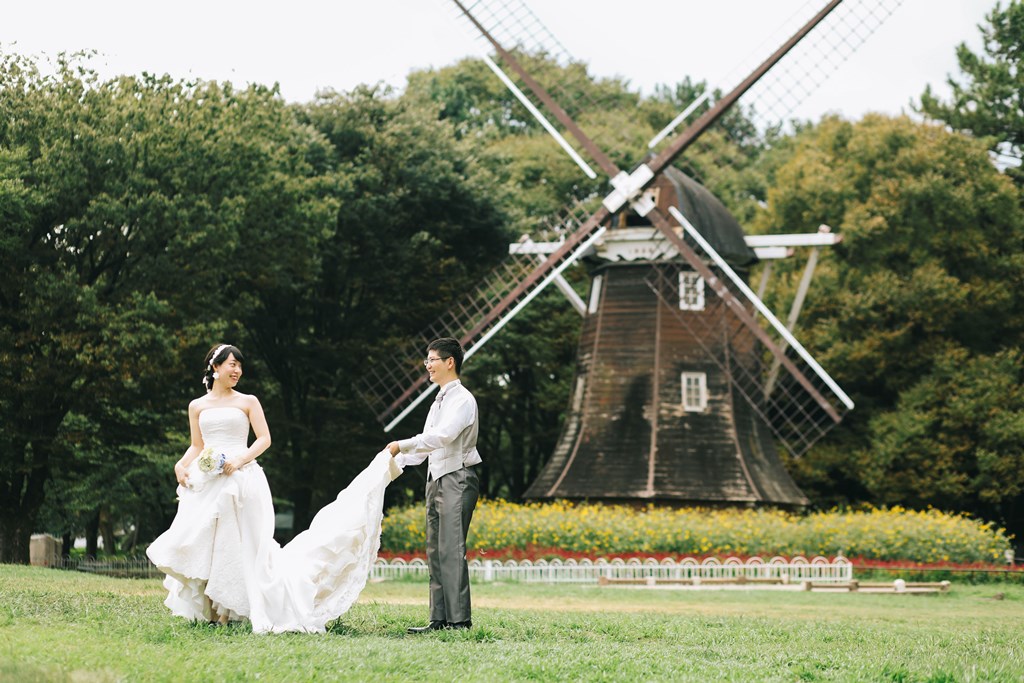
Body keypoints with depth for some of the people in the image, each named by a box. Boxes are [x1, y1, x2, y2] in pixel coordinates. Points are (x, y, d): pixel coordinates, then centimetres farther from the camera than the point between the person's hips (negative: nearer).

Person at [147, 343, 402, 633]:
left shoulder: (247, 402, 7)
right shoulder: (197, 406, 14)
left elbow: (264, 439, 1)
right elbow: (197, 446, 16)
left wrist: (240, 460, -13)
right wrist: (181, 464, -4)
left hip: (241, 480, -3)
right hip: (207, 484, 3)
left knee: (243, 546, -6)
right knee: (204, 546, -3)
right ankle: (209, 610, 5)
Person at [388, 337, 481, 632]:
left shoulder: (462, 399, -10)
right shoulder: (439, 402, 20)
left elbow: (442, 436, -24)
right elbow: (426, 442, 23)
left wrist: (402, 445, -22)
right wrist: (396, 462, 12)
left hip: (458, 479, -10)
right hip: (437, 479, 10)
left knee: (451, 550, -15)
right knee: (435, 552, 7)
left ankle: (459, 619, -17)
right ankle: (439, 619, 8)